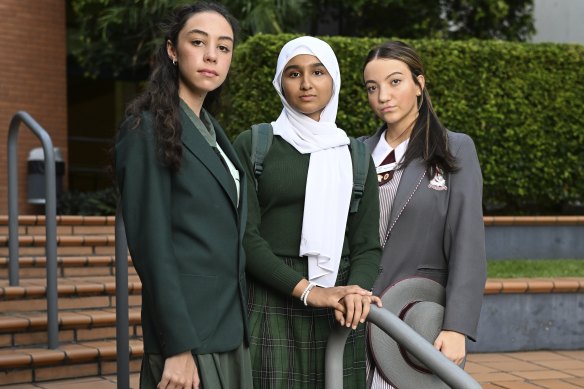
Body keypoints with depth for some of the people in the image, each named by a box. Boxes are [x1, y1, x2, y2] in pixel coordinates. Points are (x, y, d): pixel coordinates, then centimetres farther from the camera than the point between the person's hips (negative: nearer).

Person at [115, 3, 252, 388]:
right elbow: (151, 244, -16)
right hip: (189, 330, -7)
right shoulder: (148, 129, -11)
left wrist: (241, 322, 10)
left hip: (231, 325, 8)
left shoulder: (212, 130, 13)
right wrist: (177, 346, -19)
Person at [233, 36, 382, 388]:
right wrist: (308, 291, -16)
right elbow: (245, 236, -6)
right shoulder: (252, 145, 3)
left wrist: (357, 291, -15)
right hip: (270, 309, -3)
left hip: (338, 317, 3)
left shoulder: (355, 156, 12)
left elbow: (367, 244, 6)